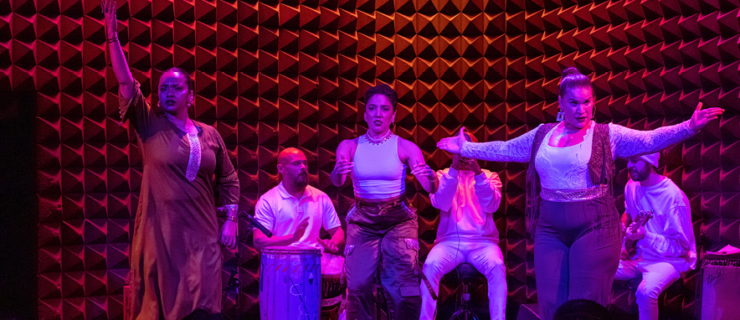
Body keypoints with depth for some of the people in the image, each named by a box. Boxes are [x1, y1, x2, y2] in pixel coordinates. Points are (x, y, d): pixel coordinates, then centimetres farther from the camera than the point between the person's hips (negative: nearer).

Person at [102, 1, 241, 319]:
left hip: (201, 233, 2)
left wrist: (231, 219, 5)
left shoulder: (209, 134, 7)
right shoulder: (150, 125, 1)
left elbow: (228, 179, 14)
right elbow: (126, 83, -9)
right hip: (160, 231, -1)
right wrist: (112, 33, -17)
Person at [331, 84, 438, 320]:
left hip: (399, 218, -1)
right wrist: (338, 174, -38)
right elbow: (337, 182, -13)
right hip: (362, 220, 1)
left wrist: (431, 178, -36)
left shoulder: (405, 147, -3)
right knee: (358, 285, -7)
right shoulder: (350, 147, 2)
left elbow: (431, 189, -12)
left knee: (405, 287, -10)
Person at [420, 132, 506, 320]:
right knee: (430, 266, -30)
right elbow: (440, 203, -8)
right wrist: (454, 169, -17)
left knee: (497, 267, -32)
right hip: (450, 241, 0)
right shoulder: (443, 175, 12)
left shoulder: (490, 176, 12)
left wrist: (478, 173, -18)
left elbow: (492, 206, -7)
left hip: (482, 241, 0)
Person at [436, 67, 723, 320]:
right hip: (550, 229, 4)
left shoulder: (607, 135, -2)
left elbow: (650, 140, -12)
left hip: (594, 228, -4)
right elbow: (503, 150, 19)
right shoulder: (541, 135, 9)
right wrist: (465, 148, 23)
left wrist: (688, 128, -26)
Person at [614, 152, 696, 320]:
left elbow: (681, 247, -16)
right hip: (638, 256, 7)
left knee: (645, 292, -35)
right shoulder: (631, 186, 1)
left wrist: (645, 236, -27)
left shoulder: (673, 196, -19)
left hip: (670, 259, -6)